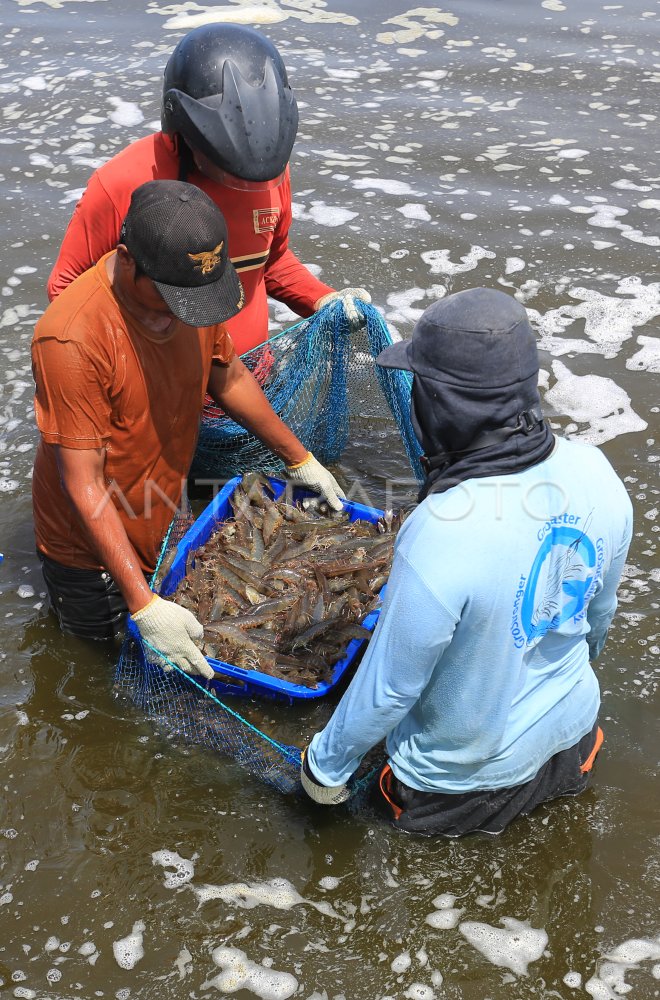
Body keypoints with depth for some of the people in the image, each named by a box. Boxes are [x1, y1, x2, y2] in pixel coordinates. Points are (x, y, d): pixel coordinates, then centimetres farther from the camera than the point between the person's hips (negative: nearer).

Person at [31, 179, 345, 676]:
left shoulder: (195, 284, -13)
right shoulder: (72, 339, -35)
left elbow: (226, 374, 6)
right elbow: (84, 486, -31)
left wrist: (300, 459, 11)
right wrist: (145, 606, -33)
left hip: (167, 515, 6)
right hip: (92, 541, -6)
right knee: (104, 633, 15)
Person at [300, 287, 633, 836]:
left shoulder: (441, 536, -40)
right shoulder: (594, 472, -20)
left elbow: (388, 688, -25)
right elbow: (600, 610, 0)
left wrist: (326, 765, -5)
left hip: (465, 766, -6)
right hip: (570, 722, 6)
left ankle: (490, 800, 16)